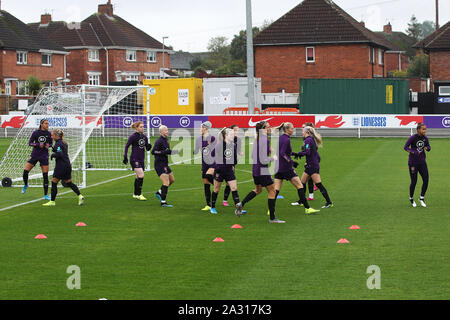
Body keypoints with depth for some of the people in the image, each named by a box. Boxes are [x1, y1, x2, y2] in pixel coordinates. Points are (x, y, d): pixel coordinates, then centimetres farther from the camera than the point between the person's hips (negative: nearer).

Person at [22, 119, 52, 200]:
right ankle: (25, 185, 25)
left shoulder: (49, 134, -2)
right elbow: (30, 143, -3)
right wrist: (38, 144, -19)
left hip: (44, 156, 0)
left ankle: (46, 195, 5)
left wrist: (48, 145, -14)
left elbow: (51, 144, 9)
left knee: (45, 175, -4)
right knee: (25, 171, -7)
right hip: (34, 155, 0)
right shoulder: (35, 133, -5)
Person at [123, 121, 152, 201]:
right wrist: (125, 157, -8)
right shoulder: (133, 136, -9)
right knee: (141, 175, -17)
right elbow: (126, 146, -3)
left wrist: (148, 146, -10)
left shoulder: (144, 137, 8)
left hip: (141, 160, 7)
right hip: (134, 159, -7)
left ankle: (135, 194, 27)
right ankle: (139, 194, -11)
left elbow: (147, 148, 13)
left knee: (138, 177, 13)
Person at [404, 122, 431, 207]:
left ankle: (422, 198, 13)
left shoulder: (425, 138, 0)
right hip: (413, 162, -4)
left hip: (422, 162, 4)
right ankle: (411, 199, 25)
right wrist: (414, 152, -23)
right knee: (414, 182, 2)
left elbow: (429, 148, 11)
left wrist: (427, 148, -13)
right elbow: (405, 147, -10)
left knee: (426, 180, -5)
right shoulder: (413, 137, -14)